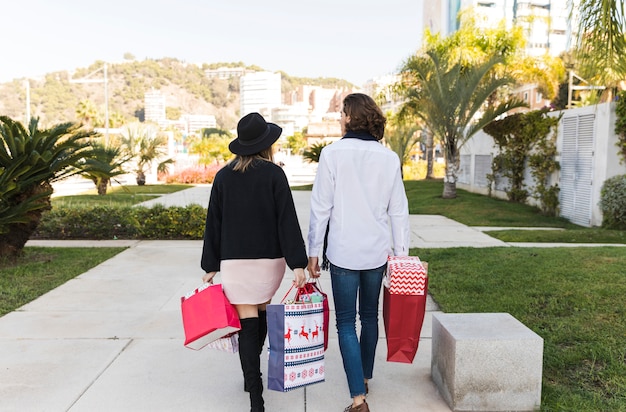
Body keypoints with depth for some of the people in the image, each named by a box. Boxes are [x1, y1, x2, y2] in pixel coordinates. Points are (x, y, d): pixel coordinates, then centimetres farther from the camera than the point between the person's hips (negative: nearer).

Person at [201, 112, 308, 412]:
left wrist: (211, 265, 8)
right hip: (269, 258, 0)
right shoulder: (274, 174, -6)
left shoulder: (223, 176, 1)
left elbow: (213, 223, 2)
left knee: (247, 324, 3)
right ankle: (252, 376, 38)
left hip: (234, 261, 0)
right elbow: (287, 221, -12)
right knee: (261, 314, 22)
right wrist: (297, 263, -12)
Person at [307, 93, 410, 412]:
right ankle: (364, 378, 36)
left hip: (343, 251, -4)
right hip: (377, 251, 4)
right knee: (369, 316, 20)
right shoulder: (389, 157, 1)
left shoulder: (333, 153, -9)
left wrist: (313, 251, 0)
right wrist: (401, 253, 11)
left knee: (346, 322, 3)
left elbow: (321, 207, -8)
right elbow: (398, 210, 3)